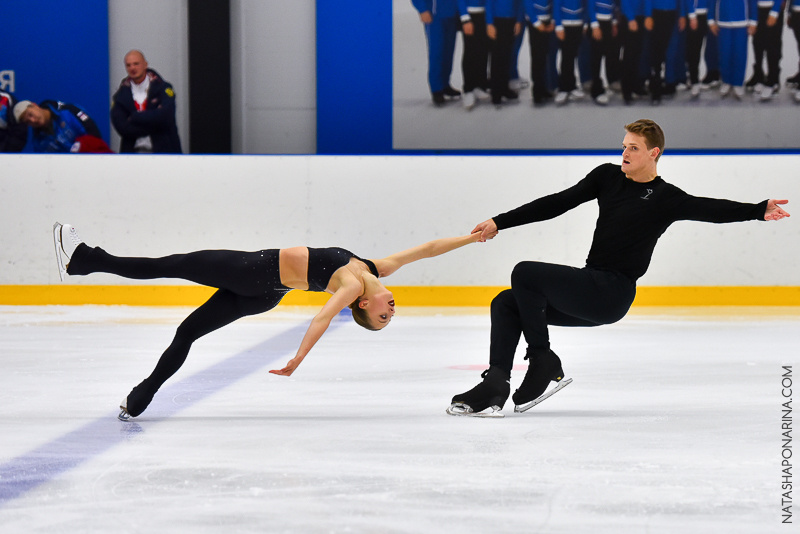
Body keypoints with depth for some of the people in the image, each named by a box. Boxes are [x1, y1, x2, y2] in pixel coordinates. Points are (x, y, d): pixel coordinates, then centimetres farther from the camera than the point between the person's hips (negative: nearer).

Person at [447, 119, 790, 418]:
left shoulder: (666, 198, -5)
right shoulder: (608, 176, 13)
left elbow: (712, 209, -17)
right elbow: (558, 203, 12)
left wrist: (759, 211, -34)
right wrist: (500, 223, 8)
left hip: (613, 294, -8)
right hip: (589, 288, 8)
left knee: (525, 273, -21)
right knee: (505, 304, -2)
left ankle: (544, 365, -12)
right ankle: (494, 388, -10)